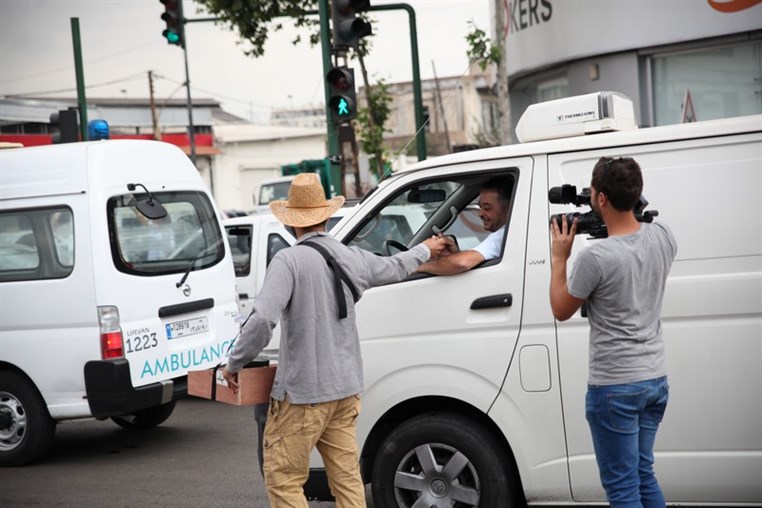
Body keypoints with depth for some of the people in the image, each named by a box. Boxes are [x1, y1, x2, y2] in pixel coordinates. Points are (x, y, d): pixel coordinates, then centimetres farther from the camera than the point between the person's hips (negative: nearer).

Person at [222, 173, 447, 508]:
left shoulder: (289, 260, -14)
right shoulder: (352, 258, 6)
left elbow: (263, 319, -24)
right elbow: (395, 268, 25)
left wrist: (234, 363, -10)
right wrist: (425, 250, 46)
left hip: (302, 392, -7)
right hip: (345, 388, 7)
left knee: (283, 479, 1)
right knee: (347, 478, 11)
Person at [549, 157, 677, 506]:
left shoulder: (596, 257, -22)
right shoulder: (663, 237, -3)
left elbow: (561, 310, -6)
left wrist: (559, 258, 3)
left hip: (614, 387, -7)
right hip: (655, 377, 7)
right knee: (643, 475, 21)